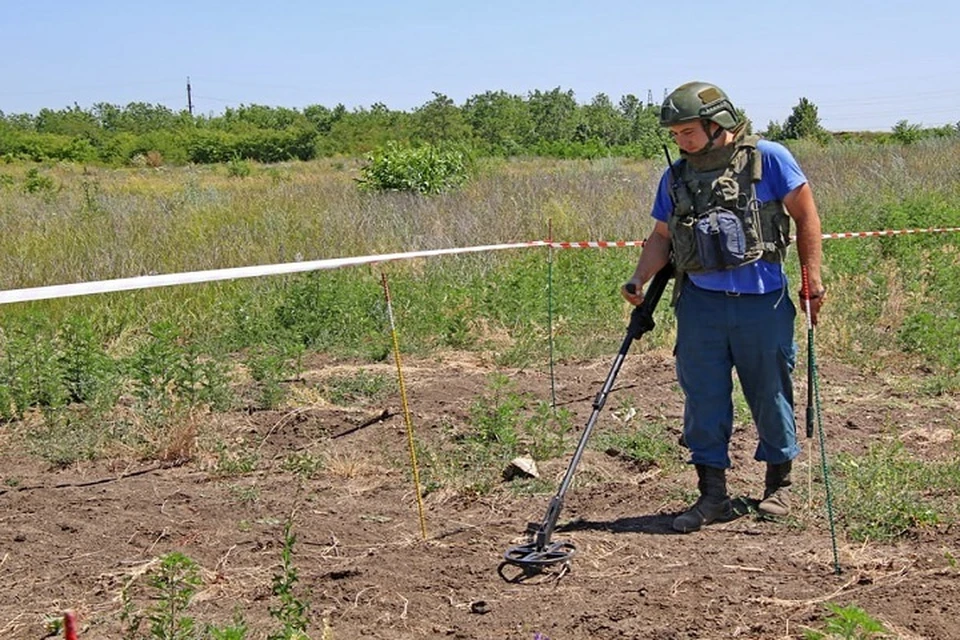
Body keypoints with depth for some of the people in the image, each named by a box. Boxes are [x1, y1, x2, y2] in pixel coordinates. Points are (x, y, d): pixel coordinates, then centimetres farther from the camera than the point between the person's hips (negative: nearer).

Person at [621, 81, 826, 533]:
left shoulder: (767, 159, -3)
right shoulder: (675, 176, 8)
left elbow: (806, 216, 0)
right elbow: (662, 236, 13)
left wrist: (812, 278, -3)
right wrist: (638, 280, -3)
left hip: (762, 302, -3)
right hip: (700, 302, 3)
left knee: (770, 395, 10)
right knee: (703, 399, 3)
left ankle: (778, 484, 29)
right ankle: (712, 495, 12)